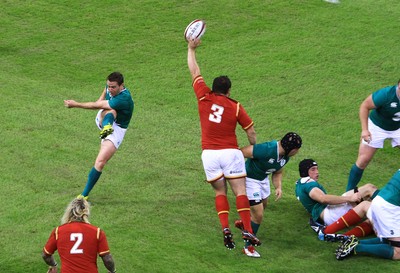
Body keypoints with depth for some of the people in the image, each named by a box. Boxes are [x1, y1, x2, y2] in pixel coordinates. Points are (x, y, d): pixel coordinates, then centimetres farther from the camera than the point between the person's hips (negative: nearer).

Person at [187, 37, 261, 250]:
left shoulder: (204, 98, 3)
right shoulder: (235, 107, 2)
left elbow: (194, 71, 14)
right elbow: (251, 132, 4)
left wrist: (191, 49, 24)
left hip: (209, 154, 2)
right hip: (230, 152, -2)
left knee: (220, 192, 11)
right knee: (240, 191, -1)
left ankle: (225, 228, -7)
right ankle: (247, 230, -12)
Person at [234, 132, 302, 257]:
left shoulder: (285, 156, -7)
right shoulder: (266, 150, -36)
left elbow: (277, 172, 11)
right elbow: (240, 152, -31)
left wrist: (278, 187, -6)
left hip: (263, 179, 9)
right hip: (250, 179, -9)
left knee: (263, 205, 29)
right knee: (258, 215, -6)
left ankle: (243, 223, 58)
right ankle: (248, 247, 12)